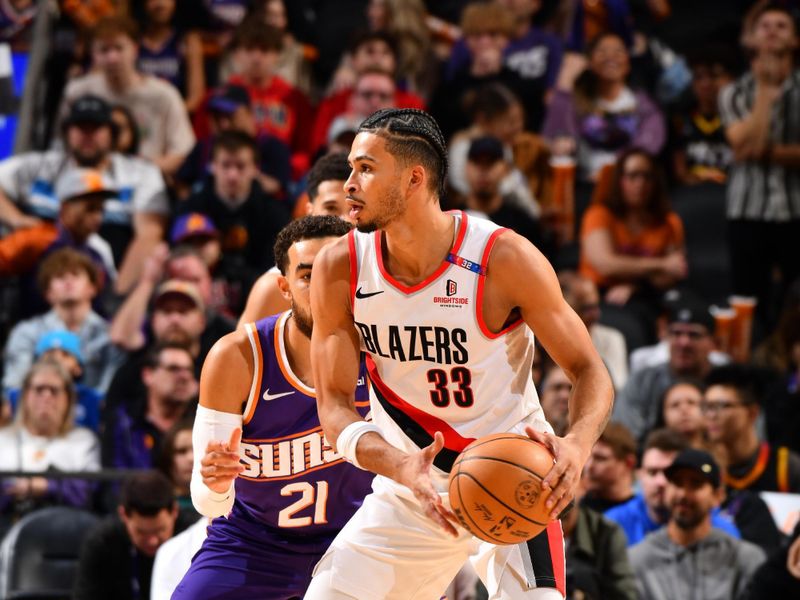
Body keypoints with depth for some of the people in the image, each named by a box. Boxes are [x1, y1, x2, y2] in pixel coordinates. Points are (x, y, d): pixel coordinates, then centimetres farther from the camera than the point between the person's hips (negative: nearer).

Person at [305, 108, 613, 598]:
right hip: (412, 486, 3)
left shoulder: (504, 259, -19)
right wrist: (401, 466, -30)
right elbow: (334, 403, -10)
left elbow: (590, 370, -13)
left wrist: (578, 445, -35)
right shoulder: (341, 269, -10)